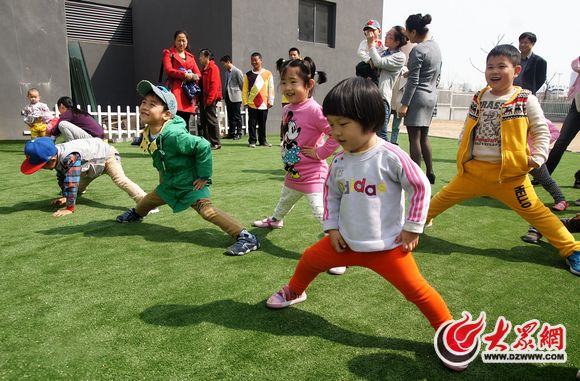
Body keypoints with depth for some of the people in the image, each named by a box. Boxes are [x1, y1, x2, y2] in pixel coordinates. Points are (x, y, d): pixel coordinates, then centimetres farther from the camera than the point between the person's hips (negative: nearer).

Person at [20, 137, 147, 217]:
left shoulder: (70, 157, -41)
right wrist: (65, 196, 9)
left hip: (106, 155, -9)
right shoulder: (56, 155, -11)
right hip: (91, 165, 9)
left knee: (120, 180, -33)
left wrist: (69, 208, -36)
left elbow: (71, 183, -41)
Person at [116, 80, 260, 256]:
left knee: (207, 210, -25)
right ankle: (136, 214, 65)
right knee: (147, 201, 29)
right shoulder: (148, 133, -5)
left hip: (191, 185, -9)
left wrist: (204, 176, -25)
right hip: (169, 185, 9)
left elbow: (203, 146, -31)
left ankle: (246, 238, -27)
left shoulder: (175, 135, -34)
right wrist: (163, 175, 18)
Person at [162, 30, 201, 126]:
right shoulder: (169, 53, 9)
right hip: (175, 90, -5)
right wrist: (185, 75, -9)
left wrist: (193, 76, -7)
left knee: (185, 124, 3)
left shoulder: (190, 56, 23)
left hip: (188, 91, 5)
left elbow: (198, 74, 15)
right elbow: (168, 70, -6)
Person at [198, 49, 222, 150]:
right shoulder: (203, 69, 18)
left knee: (211, 120, -7)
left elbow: (214, 85, -16)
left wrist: (209, 99, -19)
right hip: (203, 99, 9)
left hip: (210, 100, -9)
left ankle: (216, 143, -2)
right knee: (204, 121, 10)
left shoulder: (213, 68, -8)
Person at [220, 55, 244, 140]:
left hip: (236, 97, -7)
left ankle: (238, 133, 6)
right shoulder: (227, 72, 13)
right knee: (230, 116, 9)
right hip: (228, 96, 7)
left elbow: (242, 84, -7)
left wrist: (242, 95, -5)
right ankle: (231, 133, 15)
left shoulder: (237, 71, -9)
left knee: (237, 116, -1)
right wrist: (225, 94, 8)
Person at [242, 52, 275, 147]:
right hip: (252, 104, 0)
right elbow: (244, 90, 5)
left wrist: (270, 101, 0)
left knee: (263, 124, 8)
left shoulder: (268, 74, 2)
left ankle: (262, 140, 19)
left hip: (264, 104, 0)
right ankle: (252, 141, 10)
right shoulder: (248, 75, 5)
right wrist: (245, 102, -1)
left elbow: (271, 88, 3)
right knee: (252, 123, 2)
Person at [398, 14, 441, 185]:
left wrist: (404, 104, -15)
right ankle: (430, 173, 19)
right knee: (424, 137, 16)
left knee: (414, 138, -3)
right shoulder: (436, 46, 10)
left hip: (418, 97, -9)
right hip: (432, 97, 9)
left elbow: (413, 81, -17)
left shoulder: (417, 50, -15)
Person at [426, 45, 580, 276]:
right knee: (445, 197, 13)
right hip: (473, 169, 4)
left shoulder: (525, 100, -5)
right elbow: (467, 130, 18)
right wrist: (462, 153, 9)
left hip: (509, 173, -4)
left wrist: (538, 157, -11)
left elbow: (541, 131, 0)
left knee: (535, 211, -1)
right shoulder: (478, 99, 6)